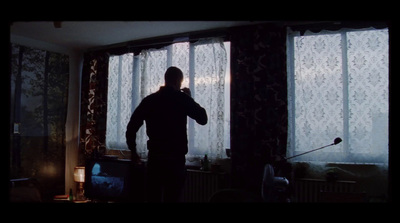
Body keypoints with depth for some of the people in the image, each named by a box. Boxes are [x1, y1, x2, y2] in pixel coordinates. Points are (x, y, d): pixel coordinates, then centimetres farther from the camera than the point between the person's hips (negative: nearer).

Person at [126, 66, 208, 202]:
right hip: (175, 158, -3)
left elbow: (131, 127, 2)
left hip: (154, 157, 3)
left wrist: (133, 152, 14)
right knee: (172, 198, 5)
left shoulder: (149, 100, 4)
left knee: (153, 198, 11)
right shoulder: (182, 98, -4)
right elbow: (203, 119, 4)